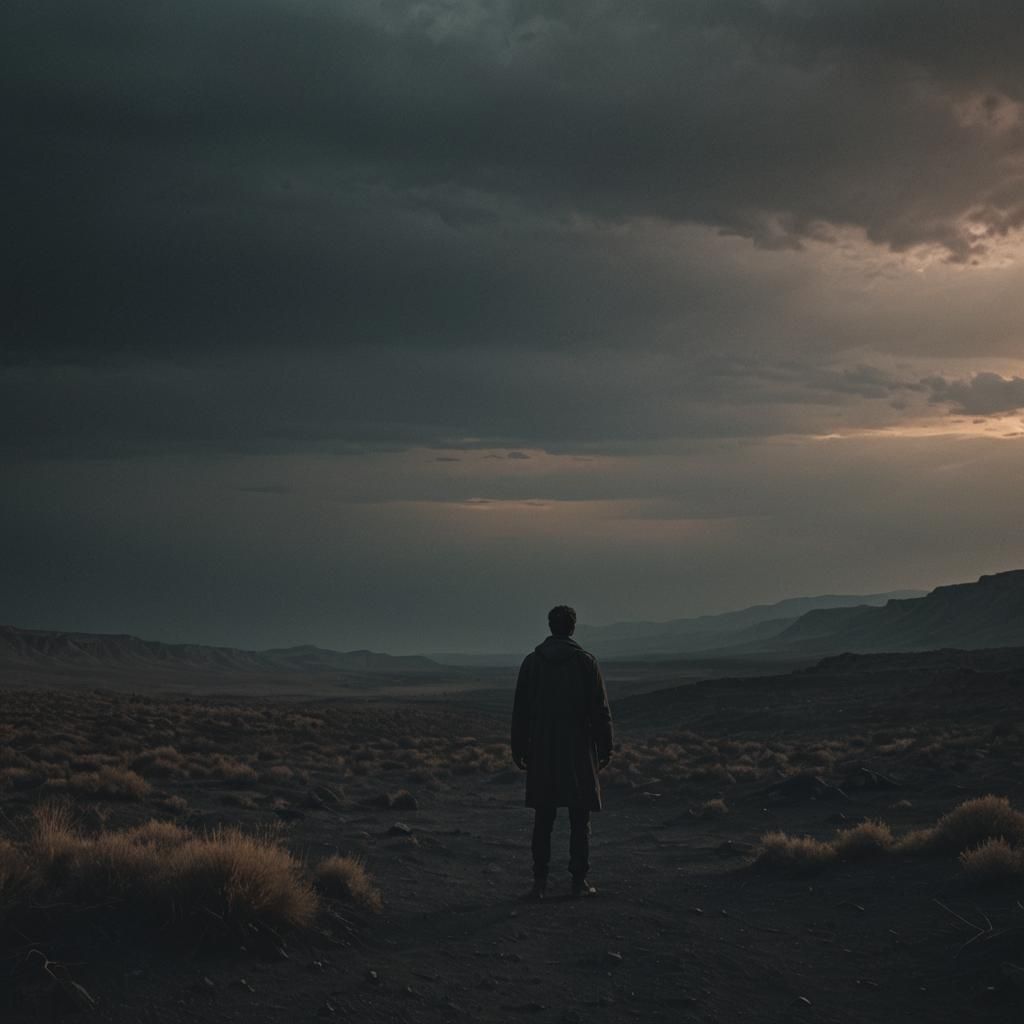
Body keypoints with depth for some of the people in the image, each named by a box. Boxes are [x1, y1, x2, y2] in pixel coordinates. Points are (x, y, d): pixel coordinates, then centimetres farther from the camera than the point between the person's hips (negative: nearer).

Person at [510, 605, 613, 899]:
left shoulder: (532, 661, 3)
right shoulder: (586, 662, -4)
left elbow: (520, 711, 4)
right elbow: (600, 711, -5)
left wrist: (519, 750, 10)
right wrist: (605, 749, 3)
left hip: (542, 752, 2)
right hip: (578, 752, -2)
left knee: (543, 819, 6)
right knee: (579, 818, 4)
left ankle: (540, 881, 3)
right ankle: (579, 880, 3)